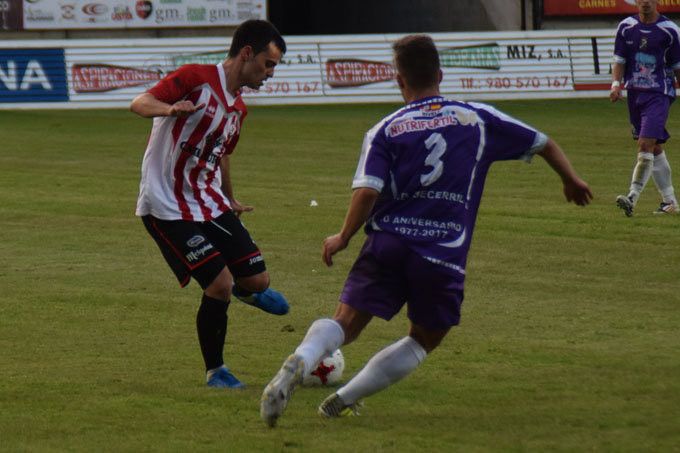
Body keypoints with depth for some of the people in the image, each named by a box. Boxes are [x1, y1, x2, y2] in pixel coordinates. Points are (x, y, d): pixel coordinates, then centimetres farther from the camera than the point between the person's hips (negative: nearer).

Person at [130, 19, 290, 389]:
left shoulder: (238, 108, 12)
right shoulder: (196, 79, -14)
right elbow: (139, 104, -21)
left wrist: (230, 201, 37)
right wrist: (171, 109, -43)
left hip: (209, 203, 8)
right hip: (167, 206, -8)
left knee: (257, 280, 1)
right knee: (220, 284, -16)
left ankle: (244, 290, 40)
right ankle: (215, 372, 3)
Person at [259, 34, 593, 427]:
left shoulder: (386, 130, 5)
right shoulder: (478, 119, 11)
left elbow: (368, 191, -8)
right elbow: (543, 143, 19)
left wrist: (343, 238, 5)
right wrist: (571, 180, 36)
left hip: (387, 243, 0)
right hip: (445, 254, 0)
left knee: (345, 324, 3)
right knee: (425, 339, 18)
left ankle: (299, 362, -30)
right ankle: (344, 400, 4)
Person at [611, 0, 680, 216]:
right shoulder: (626, 27, 5)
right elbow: (619, 60, 8)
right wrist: (616, 84, -8)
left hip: (659, 94, -4)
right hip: (635, 93, 4)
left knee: (646, 144, -17)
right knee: (654, 149, 11)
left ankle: (632, 198, -21)